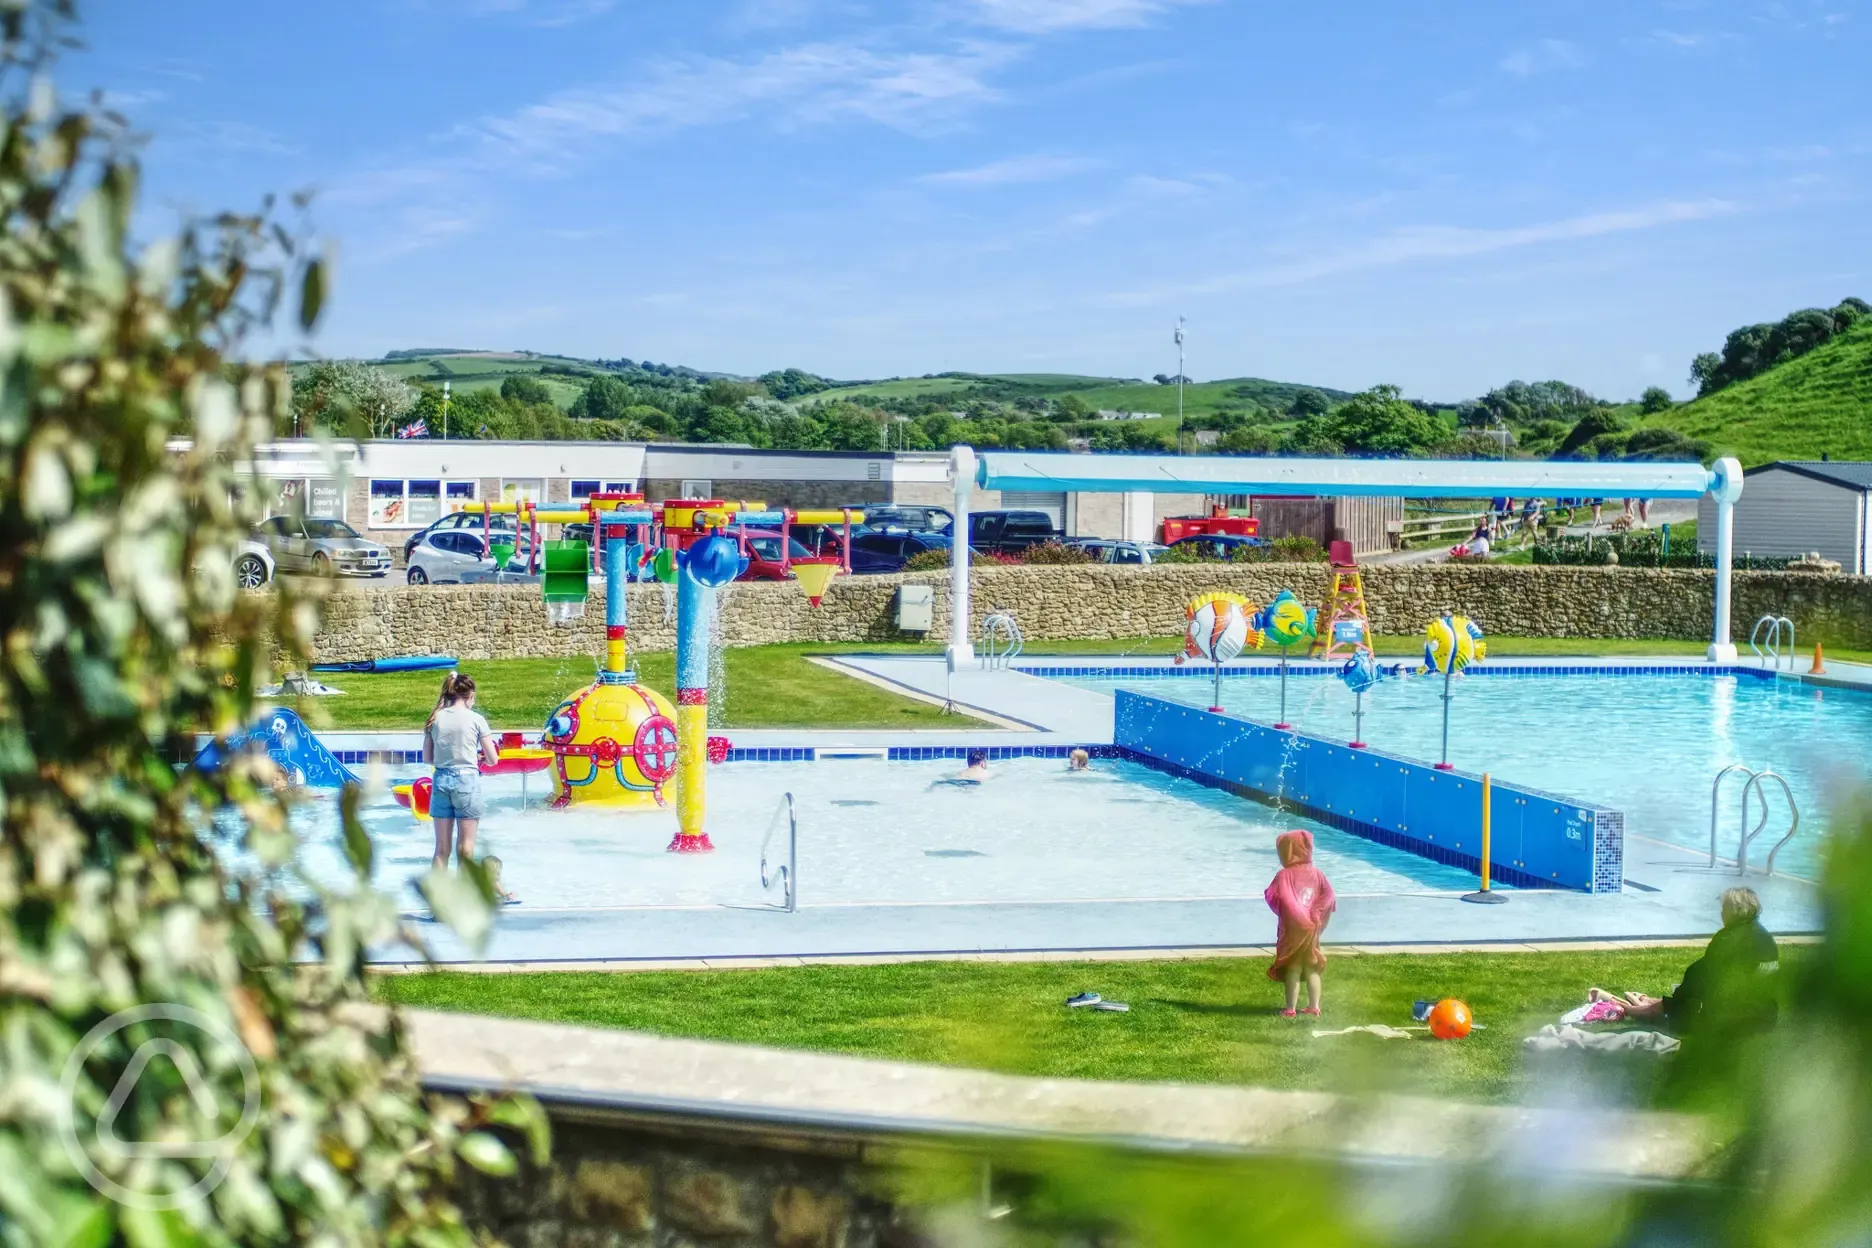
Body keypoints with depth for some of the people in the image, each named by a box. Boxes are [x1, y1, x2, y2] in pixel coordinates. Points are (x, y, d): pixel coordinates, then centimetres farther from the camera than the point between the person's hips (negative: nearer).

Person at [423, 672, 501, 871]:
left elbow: (427, 758, 8)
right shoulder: (475, 719, -5)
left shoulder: (436, 718, 4)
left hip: (441, 780, 4)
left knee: (442, 848, 11)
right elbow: (493, 760, -3)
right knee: (465, 848, 2)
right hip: (467, 780, -3)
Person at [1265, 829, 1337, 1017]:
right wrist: (1316, 915, -4)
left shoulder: (1284, 875, -12)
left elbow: (1275, 897, -20)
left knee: (1293, 969, 2)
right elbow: (1328, 896, -5)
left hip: (1292, 930, -4)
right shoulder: (1317, 874, 1)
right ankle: (1314, 1007, 17)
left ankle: (1291, 1009, 4)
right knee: (1312, 969, 13)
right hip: (1311, 930, 4)